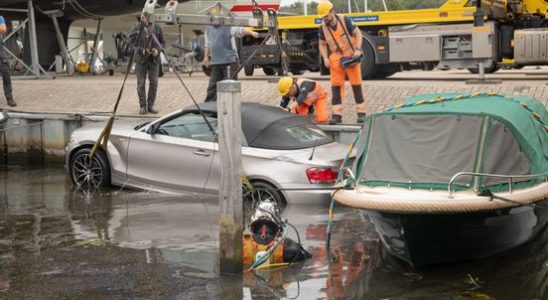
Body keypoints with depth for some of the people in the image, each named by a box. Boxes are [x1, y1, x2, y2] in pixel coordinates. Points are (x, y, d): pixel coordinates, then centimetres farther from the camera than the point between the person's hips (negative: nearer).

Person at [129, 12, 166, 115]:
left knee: (154, 82, 1)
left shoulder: (157, 27, 3)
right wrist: (142, 50, -16)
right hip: (140, 59, -1)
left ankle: (151, 105, 12)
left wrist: (158, 49, -11)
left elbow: (163, 42, 8)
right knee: (141, 83, 0)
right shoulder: (136, 28, -1)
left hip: (154, 59, 1)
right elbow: (132, 42, -2)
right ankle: (143, 106, 8)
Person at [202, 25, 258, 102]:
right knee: (213, 85, 9)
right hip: (215, 62, 6)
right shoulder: (208, 29, 17)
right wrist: (206, 57, 21)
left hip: (229, 61, -6)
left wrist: (252, 32, -34)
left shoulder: (229, 27, -5)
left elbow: (242, 30, -17)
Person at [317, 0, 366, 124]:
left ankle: (361, 113, 8)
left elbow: (358, 33, -3)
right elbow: (322, 45, 9)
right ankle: (336, 114, 2)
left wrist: (358, 49, -15)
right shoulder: (322, 28, -1)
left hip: (351, 57, -2)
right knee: (336, 86, -1)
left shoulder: (345, 21, -9)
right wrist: (325, 58, -6)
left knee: (356, 85, 1)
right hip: (336, 60, 2)